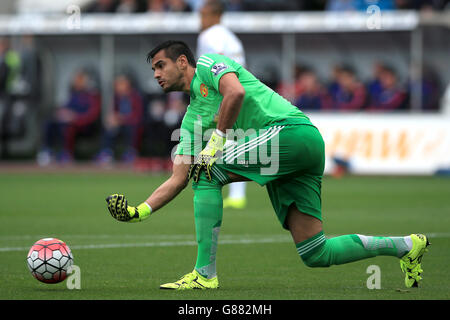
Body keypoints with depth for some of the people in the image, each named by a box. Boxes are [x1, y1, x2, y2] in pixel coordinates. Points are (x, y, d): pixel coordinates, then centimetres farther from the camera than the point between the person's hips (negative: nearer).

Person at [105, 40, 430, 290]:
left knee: (207, 171, -13)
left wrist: (215, 143, -11)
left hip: (292, 129, -9)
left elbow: (235, 93, -16)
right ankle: (407, 245, 14)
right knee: (315, 254, 1)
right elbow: (179, 179, 21)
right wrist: (139, 211, 9)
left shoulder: (208, 64, 6)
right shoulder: (192, 117, 27)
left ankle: (205, 274, -13)